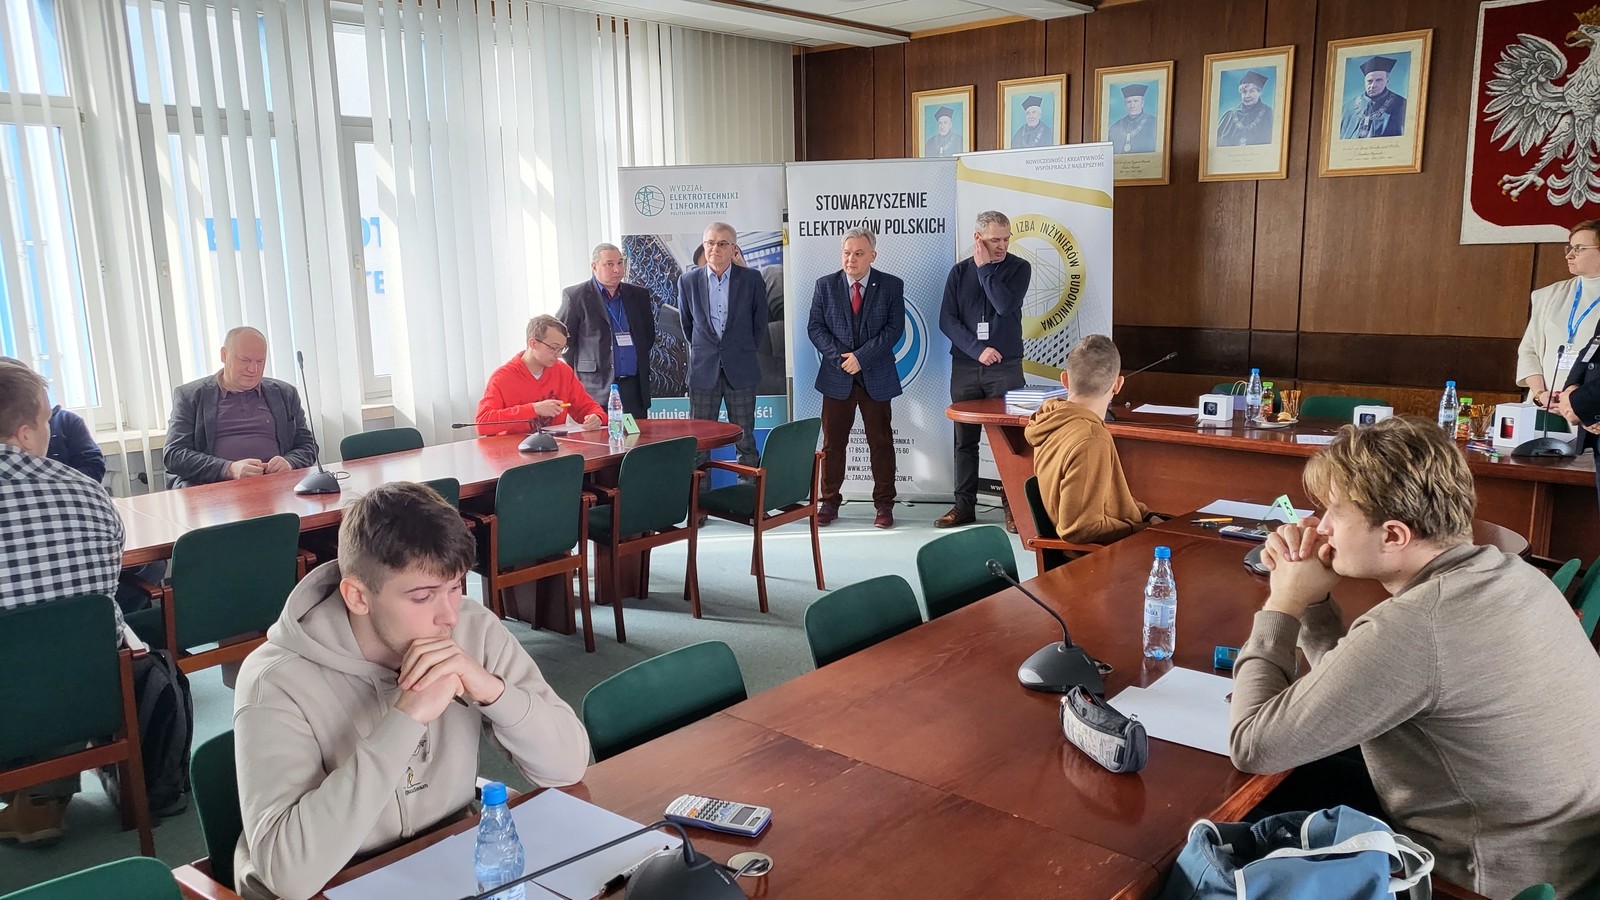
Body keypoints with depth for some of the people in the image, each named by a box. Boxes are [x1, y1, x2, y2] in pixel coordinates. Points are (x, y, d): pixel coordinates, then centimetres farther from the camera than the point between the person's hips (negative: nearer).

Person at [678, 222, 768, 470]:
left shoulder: (752, 279, -1)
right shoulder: (688, 281, 3)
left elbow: (760, 323, 8)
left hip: (740, 370, -1)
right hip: (703, 370, 1)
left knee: (745, 439, 5)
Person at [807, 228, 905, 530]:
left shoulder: (891, 286, 0)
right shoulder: (825, 285, 4)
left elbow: (894, 328, -7)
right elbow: (815, 327, 0)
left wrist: (861, 357, -15)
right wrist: (841, 358, -12)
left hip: (877, 377, -1)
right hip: (837, 377, 1)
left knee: (881, 442, 4)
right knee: (833, 442, 6)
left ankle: (884, 505, 13)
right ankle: (829, 502, 15)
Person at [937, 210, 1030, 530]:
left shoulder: (1019, 268, 2)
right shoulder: (959, 272, 6)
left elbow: (1005, 305, -15)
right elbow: (946, 320, -1)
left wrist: (985, 267, -8)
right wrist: (977, 349, -12)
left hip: (1006, 367, -2)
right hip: (964, 368, 2)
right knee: (965, 439, 6)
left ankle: (1014, 507, 3)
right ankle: (964, 505, 14)